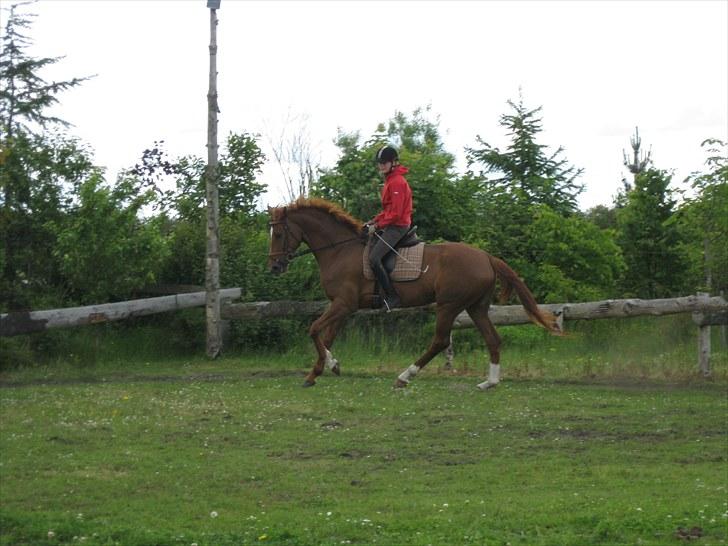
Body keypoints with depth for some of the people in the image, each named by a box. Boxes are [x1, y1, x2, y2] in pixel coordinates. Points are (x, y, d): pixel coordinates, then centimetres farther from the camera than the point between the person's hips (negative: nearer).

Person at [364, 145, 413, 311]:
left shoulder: (397, 182, -17)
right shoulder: (390, 181, 15)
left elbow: (395, 213, -21)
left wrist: (378, 225, -13)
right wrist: (375, 221, 9)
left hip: (397, 227, -11)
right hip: (391, 225, 11)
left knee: (374, 258, -23)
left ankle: (392, 297, -21)